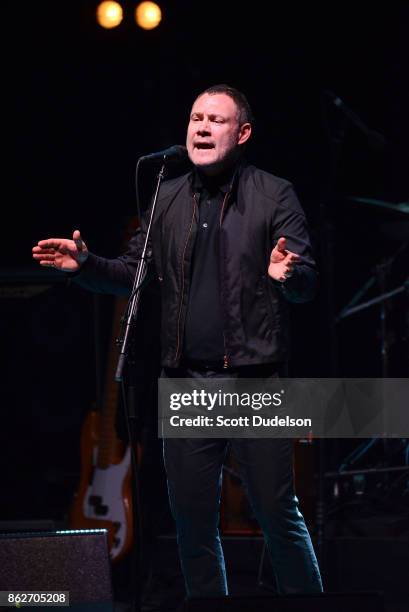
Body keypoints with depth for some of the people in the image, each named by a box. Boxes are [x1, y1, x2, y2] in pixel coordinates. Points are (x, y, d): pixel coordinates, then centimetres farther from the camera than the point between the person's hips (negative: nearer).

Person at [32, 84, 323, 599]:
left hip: (255, 382, -4)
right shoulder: (167, 200, 11)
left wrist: (287, 274, -27)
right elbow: (131, 272, 16)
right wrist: (84, 264, -3)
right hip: (187, 383, 4)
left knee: (277, 514, -4)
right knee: (191, 518, 7)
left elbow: (306, 286, -4)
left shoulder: (273, 195, 0)